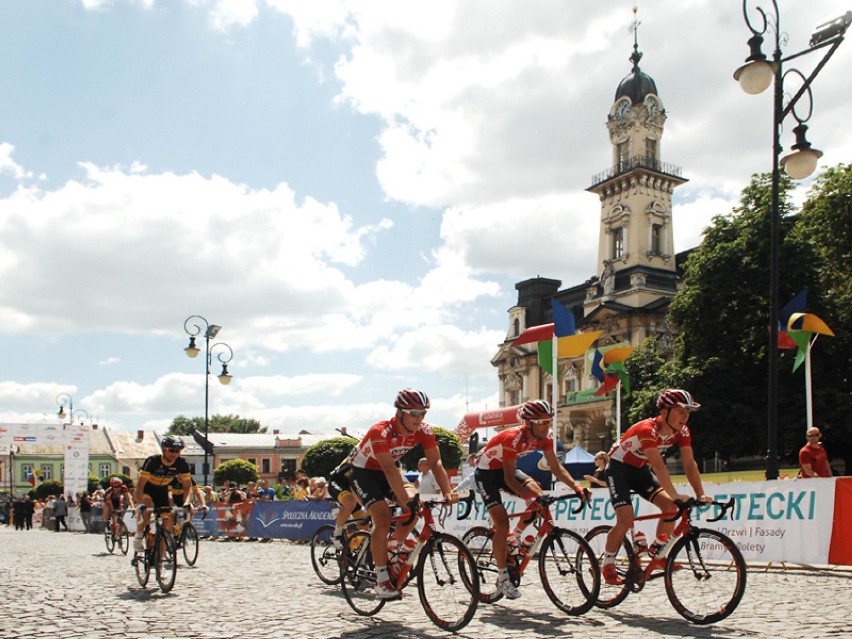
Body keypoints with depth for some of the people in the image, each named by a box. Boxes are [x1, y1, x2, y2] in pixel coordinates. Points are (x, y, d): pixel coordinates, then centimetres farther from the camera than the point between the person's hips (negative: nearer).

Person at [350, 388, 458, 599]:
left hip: (386, 471, 5)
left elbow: (436, 462, -23)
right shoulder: (381, 431, -35)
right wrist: (406, 500, -52)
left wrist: (447, 492, -38)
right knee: (383, 517, -23)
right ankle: (382, 580, -15)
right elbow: (389, 469, -43)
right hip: (363, 472, -5)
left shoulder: (423, 430, -19)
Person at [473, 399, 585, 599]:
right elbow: (509, 479, -31)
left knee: (538, 495, -19)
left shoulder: (545, 436, -16)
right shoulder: (513, 438, -34)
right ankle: (503, 578, -3)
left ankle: (514, 538, 4)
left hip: (506, 469, 6)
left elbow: (556, 467, -11)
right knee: (502, 523, -15)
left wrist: (577, 487, -24)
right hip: (486, 472, -6)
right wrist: (532, 496, -42)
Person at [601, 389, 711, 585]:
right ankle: (607, 565, 1)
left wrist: (700, 495, -24)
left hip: (640, 470, 7)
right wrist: (675, 495, -48)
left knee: (670, 506, -12)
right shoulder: (648, 429, -34)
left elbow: (689, 464, -14)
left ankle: (657, 555, 5)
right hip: (619, 468, -7)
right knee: (626, 519, -18)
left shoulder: (681, 431, -12)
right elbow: (658, 465, -42)